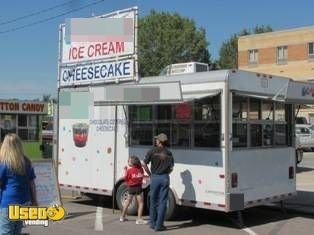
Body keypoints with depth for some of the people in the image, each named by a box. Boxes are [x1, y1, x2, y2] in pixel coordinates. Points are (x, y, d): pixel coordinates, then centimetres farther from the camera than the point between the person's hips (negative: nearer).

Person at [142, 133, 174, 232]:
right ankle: (159, 225, 3)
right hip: (165, 178, 0)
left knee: (153, 201, 12)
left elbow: (144, 164, -6)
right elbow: (171, 168, 0)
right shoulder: (168, 153, 4)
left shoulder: (152, 151, -1)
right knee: (162, 202, 3)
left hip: (155, 177, 0)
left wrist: (150, 174, 5)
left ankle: (153, 223, 19)